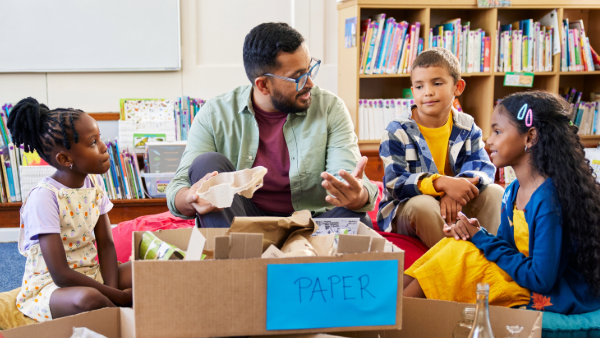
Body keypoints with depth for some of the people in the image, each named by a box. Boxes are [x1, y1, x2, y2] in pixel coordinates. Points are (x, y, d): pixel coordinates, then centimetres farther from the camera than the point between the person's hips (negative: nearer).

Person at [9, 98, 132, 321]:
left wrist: (112, 290, -15)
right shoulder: (44, 197, -20)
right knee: (87, 299, -39)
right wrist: (119, 297, -22)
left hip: (92, 277, 6)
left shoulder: (94, 182, 2)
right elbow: (61, 275, -23)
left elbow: (106, 244, 3)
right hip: (49, 285, -6)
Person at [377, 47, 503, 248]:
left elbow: (484, 166, -11)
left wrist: (461, 184, -35)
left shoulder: (467, 127, 2)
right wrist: (441, 183, -38)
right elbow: (395, 184, -21)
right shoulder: (397, 131, -10)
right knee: (423, 204, -36)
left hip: (454, 209, 4)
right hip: (404, 209, -4)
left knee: (495, 193, -14)